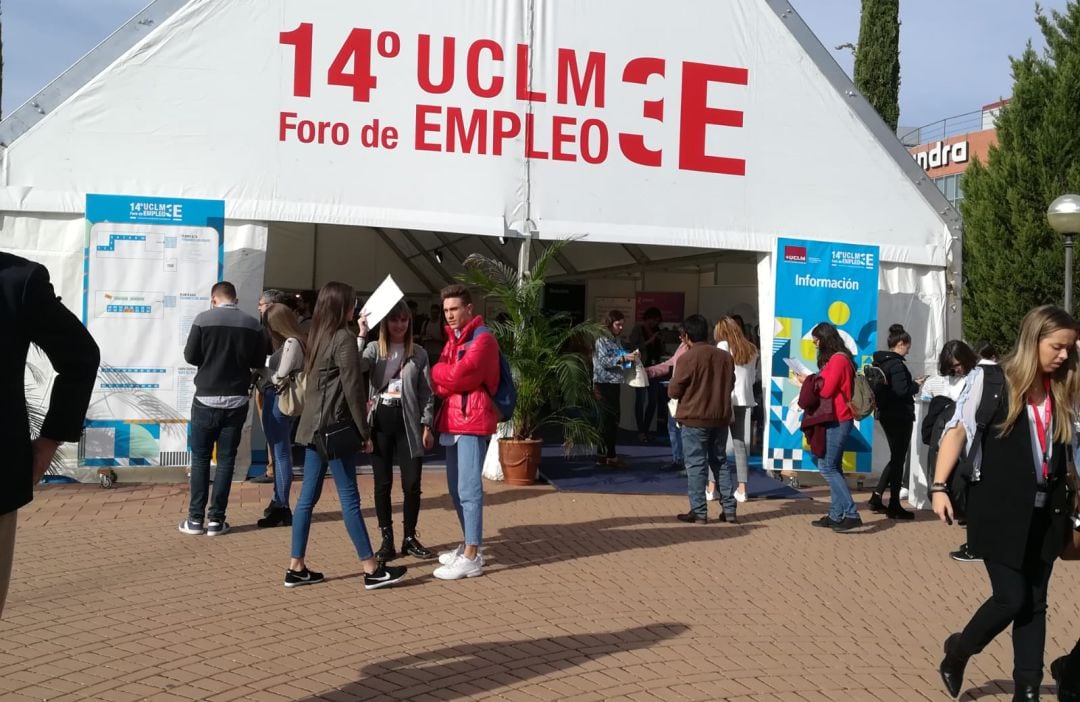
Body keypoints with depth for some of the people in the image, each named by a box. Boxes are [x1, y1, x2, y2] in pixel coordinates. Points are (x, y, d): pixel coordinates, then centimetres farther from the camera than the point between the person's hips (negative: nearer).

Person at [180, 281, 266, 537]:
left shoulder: (203, 319, -7)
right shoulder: (253, 324, -2)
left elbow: (190, 356, -5)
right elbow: (259, 362, 3)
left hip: (206, 398, -1)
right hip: (236, 400, 1)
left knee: (200, 458, 8)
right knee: (226, 459, 7)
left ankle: (196, 518, 7)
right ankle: (216, 519, 6)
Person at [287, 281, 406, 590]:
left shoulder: (318, 337, 13)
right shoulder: (344, 338, -12)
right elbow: (352, 388, -14)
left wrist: (361, 335, 31)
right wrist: (364, 431, -8)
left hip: (313, 425, 9)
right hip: (335, 426, -9)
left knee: (308, 496, 9)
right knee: (349, 498, -5)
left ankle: (296, 567, 11)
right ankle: (371, 569, 0)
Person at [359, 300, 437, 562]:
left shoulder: (419, 353, 7)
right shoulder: (374, 349, 3)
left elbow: (426, 392, 7)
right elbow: (357, 366, -19)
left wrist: (427, 426, 2)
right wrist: (361, 334, -22)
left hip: (408, 422, 1)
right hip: (381, 421, -1)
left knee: (412, 484, 1)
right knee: (383, 483, 4)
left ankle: (410, 538, 16)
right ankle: (387, 539, 13)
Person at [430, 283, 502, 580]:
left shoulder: (482, 338, -9)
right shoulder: (453, 339, 20)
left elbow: (457, 375, -18)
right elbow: (440, 383, 13)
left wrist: (437, 370, 1)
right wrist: (446, 378, -9)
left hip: (473, 421, -9)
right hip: (453, 420, 9)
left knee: (469, 490, -11)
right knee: (456, 489, 13)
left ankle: (472, 558, -11)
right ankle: (468, 546, 23)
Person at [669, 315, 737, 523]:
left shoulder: (688, 358, -13)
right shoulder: (726, 357, 4)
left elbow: (673, 391, -9)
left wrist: (675, 374, 10)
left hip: (695, 420, -5)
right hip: (721, 419, 5)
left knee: (696, 465, 1)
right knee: (720, 462, 14)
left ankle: (699, 511, 1)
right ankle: (729, 509, 14)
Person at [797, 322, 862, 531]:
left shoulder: (837, 360, -13)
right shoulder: (836, 359, 17)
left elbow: (826, 390, -17)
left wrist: (807, 382, -2)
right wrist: (811, 382, 4)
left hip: (837, 422, -10)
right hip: (836, 421, 10)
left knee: (827, 467, -10)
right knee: (833, 468, 11)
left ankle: (851, 514, -12)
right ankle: (836, 515, 13)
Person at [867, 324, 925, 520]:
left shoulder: (880, 362, 10)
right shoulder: (897, 364, -18)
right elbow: (901, 391, -24)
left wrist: (911, 384, 12)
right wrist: (916, 385, -6)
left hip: (886, 414, 9)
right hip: (900, 415, -9)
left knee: (895, 457, 19)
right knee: (898, 459, 1)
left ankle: (877, 495, 14)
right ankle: (894, 506, 7)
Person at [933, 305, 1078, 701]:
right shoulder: (990, 380, -6)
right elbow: (957, 431, -4)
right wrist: (939, 487, -11)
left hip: (1045, 512, 5)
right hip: (1000, 510, -5)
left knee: (1034, 603, 7)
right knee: (1012, 598, -6)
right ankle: (958, 652, 21)